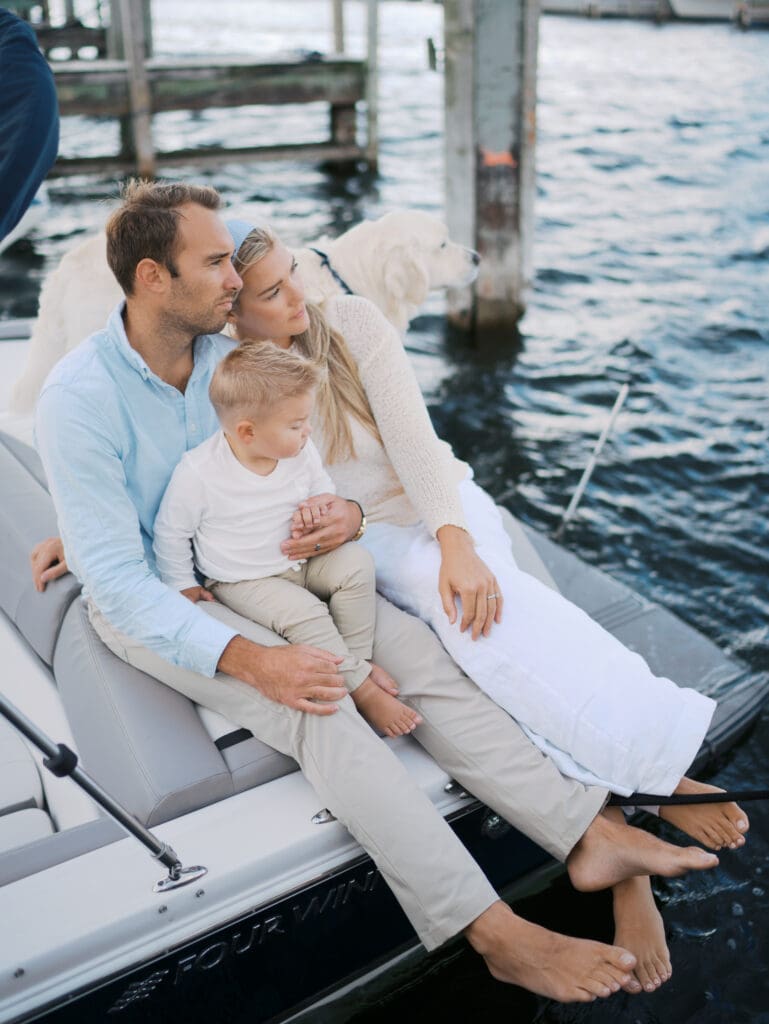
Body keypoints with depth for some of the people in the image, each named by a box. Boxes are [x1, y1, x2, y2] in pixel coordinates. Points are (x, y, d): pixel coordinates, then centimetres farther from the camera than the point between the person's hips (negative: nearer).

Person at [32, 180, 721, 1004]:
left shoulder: (228, 358, -2)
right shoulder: (78, 400, -22)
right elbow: (119, 581, -25)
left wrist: (345, 513, -16)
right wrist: (248, 659, -36)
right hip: (147, 601, -6)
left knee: (417, 651, -14)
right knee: (318, 707, -29)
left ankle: (590, 834, -15)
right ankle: (494, 932, -28)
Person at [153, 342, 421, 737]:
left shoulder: (301, 453, -10)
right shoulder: (197, 474, -24)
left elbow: (323, 489, 11)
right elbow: (171, 532, -8)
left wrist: (318, 510, -10)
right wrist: (182, 586, -2)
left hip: (300, 560, 5)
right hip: (242, 583, -5)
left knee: (356, 562, -17)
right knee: (305, 614, -28)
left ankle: (358, 657, -6)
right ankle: (360, 686, -13)